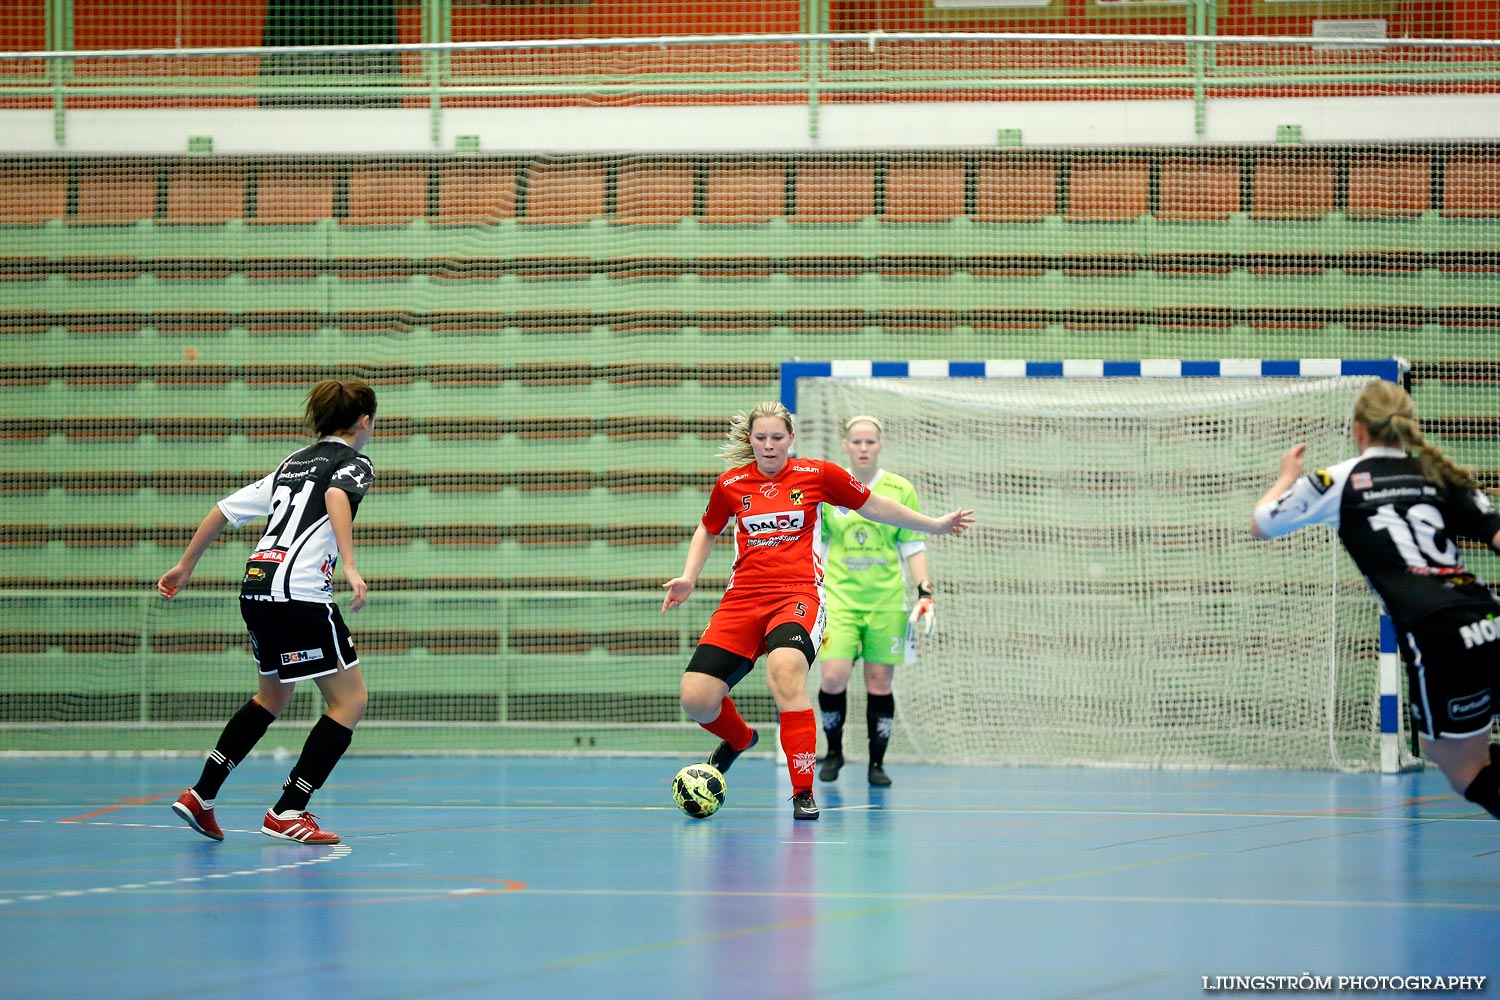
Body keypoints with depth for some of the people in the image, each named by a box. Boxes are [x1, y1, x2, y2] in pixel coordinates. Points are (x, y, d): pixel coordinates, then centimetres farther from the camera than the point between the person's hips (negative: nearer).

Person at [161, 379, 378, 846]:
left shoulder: (293, 463, 23)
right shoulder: (353, 462, 2)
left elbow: (225, 508, 24)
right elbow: (337, 496, -22)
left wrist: (185, 566, 31)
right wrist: (350, 566, -33)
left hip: (256, 585, 8)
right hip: (299, 593, -8)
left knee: (273, 695, 26)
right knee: (350, 701, 1)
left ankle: (200, 796, 22)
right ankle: (288, 812, -2)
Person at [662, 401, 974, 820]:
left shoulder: (817, 474, 5)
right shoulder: (730, 484, 10)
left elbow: (872, 506, 18)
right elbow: (707, 530, 28)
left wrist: (935, 524, 23)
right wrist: (688, 577, 15)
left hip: (799, 593, -3)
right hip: (743, 598, 3)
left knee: (785, 671, -35)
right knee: (695, 698, -10)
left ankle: (803, 793, -28)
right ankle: (738, 738, 28)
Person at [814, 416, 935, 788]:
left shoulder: (900, 490, 2)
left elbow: (913, 547, 5)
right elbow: (815, 546, 10)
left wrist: (925, 593, -4)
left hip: (886, 600, 0)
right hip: (840, 598, 0)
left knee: (880, 682, 0)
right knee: (834, 676, -13)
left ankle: (877, 763, 12)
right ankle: (834, 751, 9)